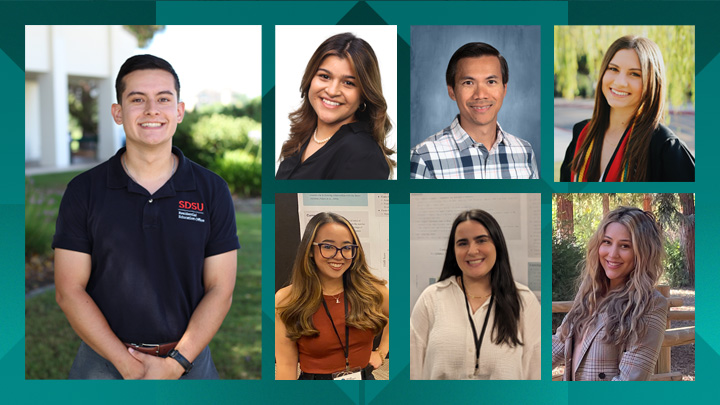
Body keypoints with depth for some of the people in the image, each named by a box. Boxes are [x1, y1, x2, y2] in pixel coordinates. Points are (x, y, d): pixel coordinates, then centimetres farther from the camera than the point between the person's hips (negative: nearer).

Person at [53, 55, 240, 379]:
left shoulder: (212, 190, -2)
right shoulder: (83, 191, -3)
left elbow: (220, 289, -3)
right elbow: (69, 290, -6)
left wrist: (175, 363, -14)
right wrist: (127, 364, -14)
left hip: (188, 358, 1)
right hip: (104, 358, 0)